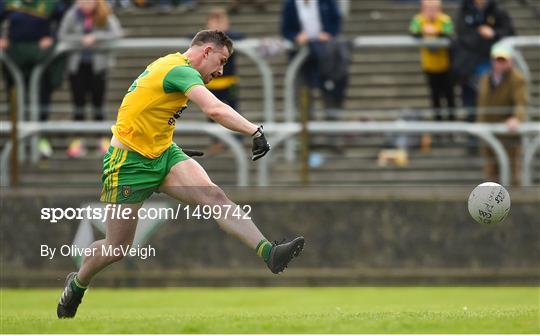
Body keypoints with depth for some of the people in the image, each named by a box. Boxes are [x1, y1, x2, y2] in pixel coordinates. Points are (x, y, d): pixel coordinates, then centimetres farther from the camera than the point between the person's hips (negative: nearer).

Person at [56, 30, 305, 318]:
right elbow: (215, 110, -36)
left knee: (212, 194, -19)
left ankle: (268, 253, -36)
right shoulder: (182, 71, -20)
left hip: (163, 154, 9)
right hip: (130, 162, -9)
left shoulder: (172, 65, 11)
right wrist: (255, 131, -37)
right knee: (117, 248, 1)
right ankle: (76, 284, 31)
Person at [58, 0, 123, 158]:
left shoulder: (105, 15, -9)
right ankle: (77, 142, 8)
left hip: (97, 64, -1)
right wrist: (81, 39, -19)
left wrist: (95, 37, -27)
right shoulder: (73, 14, -7)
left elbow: (116, 33, -19)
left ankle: (103, 141, 12)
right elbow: (62, 35, -5)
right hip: (77, 64, 1)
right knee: (79, 104, 4)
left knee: (98, 104, 4)